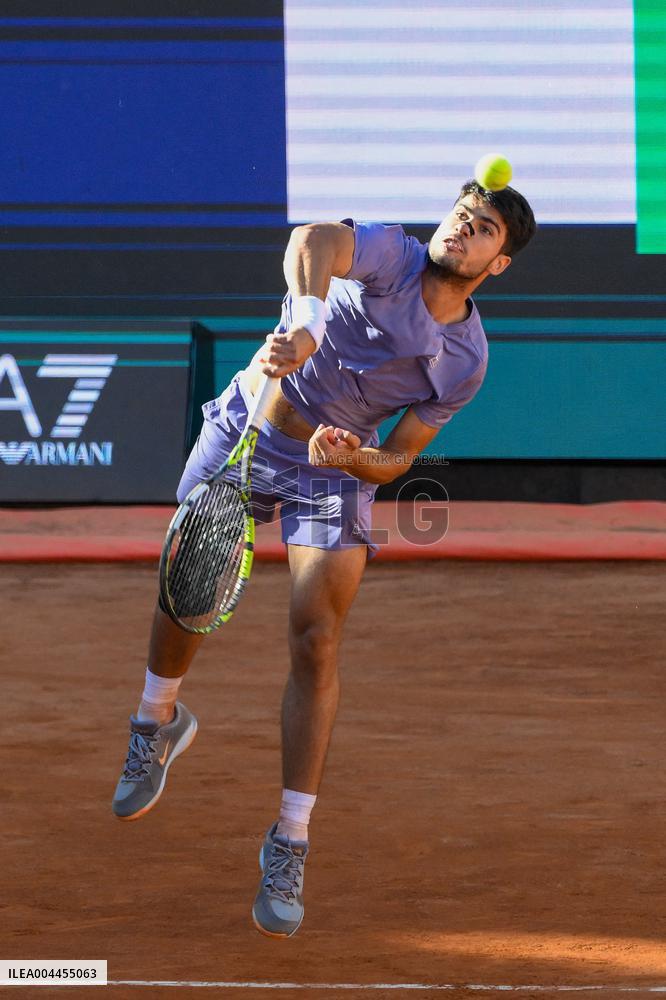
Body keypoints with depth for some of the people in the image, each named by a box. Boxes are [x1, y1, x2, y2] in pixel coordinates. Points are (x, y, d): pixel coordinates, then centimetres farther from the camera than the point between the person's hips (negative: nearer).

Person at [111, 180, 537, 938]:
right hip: (247, 428, -1)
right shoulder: (391, 256, -17)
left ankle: (289, 845, -6)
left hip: (336, 464, 1)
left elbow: (396, 461, -4)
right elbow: (317, 238, -42)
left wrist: (353, 457, -27)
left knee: (316, 642, -11)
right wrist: (305, 320, -62)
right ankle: (159, 722, 39)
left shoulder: (466, 363, -8)